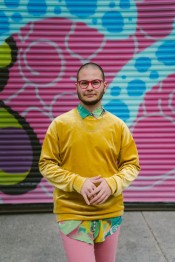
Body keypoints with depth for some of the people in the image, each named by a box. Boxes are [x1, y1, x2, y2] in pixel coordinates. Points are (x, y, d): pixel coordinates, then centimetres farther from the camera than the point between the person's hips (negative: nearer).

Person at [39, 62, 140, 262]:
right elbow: (46, 164, -4)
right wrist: (78, 182, -17)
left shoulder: (118, 125, -1)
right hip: (72, 214, -2)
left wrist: (112, 184, -17)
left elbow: (132, 164, 3)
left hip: (110, 213, 3)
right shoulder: (60, 124, -5)